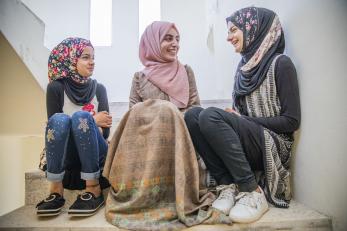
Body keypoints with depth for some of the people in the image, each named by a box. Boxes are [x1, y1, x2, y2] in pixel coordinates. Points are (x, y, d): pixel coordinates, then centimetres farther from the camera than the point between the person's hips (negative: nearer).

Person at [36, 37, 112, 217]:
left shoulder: (98, 88, 2)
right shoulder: (56, 87, -2)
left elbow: (105, 131, -4)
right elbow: (54, 125, -10)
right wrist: (92, 121, -16)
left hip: (93, 154, 1)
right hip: (65, 155, 0)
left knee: (81, 116, -28)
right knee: (60, 119, -28)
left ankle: (93, 189, -24)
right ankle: (56, 190, -22)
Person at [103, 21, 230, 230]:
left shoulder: (186, 71, 14)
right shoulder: (140, 77, 12)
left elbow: (196, 107, 7)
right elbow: (133, 113, 6)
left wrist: (171, 115, -13)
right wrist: (161, 113, -15)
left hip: (181, 133, 0)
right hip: (147, 138, 0)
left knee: (165, 111, -30)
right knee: (163, 110, -30)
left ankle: (173, 193, -24)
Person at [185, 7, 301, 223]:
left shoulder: (280, 63, -4)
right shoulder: (244, 66, 14)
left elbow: (292, 121, -9)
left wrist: (243, 119, -14)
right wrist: (233, 117, -6)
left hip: (273, 145, -6)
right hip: (244, 142, 6)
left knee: (210, 116, -28)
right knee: (192, 115, -17)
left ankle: (253, 192, -18)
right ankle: (228, 186, -14)